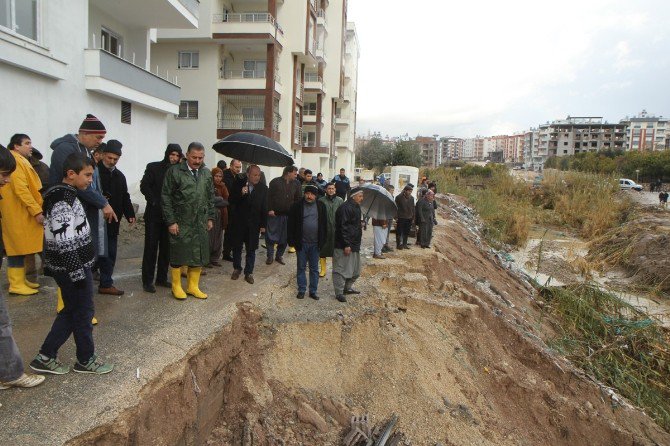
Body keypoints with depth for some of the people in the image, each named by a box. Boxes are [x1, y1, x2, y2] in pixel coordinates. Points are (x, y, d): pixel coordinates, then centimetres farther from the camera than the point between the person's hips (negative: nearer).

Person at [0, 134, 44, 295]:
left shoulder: (21, 161, 20)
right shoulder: (15, 161, -13)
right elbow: (20, 189, -22)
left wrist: (36, 209, 21)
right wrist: (36, 210, -23)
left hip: (23, 213, 10)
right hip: (18, 213, -10)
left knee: (20, 247, 13)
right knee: (18, 248, -6)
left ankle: (20, 280, 20)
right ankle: (16, 284, -1)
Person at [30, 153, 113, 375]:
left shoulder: (63, 194, 11)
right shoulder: (64, 200, -21)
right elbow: (64, 243, -26)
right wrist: (78, 272, -21)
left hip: (65, 267, 10)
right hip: (73, 268, -10)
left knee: (71, 311, 18)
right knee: (83, 313, 4)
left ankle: (46, 357, 26)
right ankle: (86, 360, 19)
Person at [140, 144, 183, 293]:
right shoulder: (153, 167, -1)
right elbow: (144, 186, -5)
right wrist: (155, 202, -14)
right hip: (154, 214, -3)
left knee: (166, 247, 8)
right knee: (151, 247, 1)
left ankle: (162, 278, 18)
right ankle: (147, 281, 7)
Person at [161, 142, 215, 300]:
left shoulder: (207, 173, 8)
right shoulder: (174, 172, -7)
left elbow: (211, 197, 15)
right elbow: (166, 198, -7)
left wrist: (210, 218, 10)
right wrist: (171, 221, -11)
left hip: (200, 223, 4)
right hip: (180, 223, -4)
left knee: (199, 255, 9)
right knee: (178, 255, 5)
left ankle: (193, 286, 24)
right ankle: (176, 287, 21)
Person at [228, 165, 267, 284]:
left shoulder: (263, 188, -2)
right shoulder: (239, 184, -4)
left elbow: (264, 208, 0)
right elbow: (231, 200, -4)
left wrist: (263, 225, -2)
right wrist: (241, 193, -22)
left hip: (254, 224, 0)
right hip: (238, 222, 0)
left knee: (251, 250, 6)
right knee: (237, 247, 13)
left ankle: (249, 272, 17)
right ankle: (237, 269, 31)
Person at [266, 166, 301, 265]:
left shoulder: (296, 184, 7)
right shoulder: (275, 182, -4)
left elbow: (297, 199, 10)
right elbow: (269, 196, -5)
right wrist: (270, 209, -12)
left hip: (288, 215, 3)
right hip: (274, 214, -3)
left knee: (284, 237, 7)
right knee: (271, 236, 1)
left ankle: (279, 255, 22)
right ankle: (270, 256, 15)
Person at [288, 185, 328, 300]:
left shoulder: (321, 207, 0)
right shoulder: (297, 206, -5)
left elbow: (324, 225, 5)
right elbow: (291, 225, -3)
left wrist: (322, 241, 1)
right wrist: (292, 241, -7)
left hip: (315, 244, 1)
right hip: (301, 243, -1)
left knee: (314, 268, 10)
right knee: (301, 267, 10)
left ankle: (313, 291, 21)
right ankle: (301, 290, 22)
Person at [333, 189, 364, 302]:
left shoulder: (356, 208, 15)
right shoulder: (345, 208, -17)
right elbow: (343, 227, -22)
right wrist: (346, 245, -22)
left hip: (354, 245, 10)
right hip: (344, 246, -10)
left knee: (355, 270, 17)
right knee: (341, 269, -2)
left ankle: (347, 288, 31)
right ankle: (339, 293, 6)